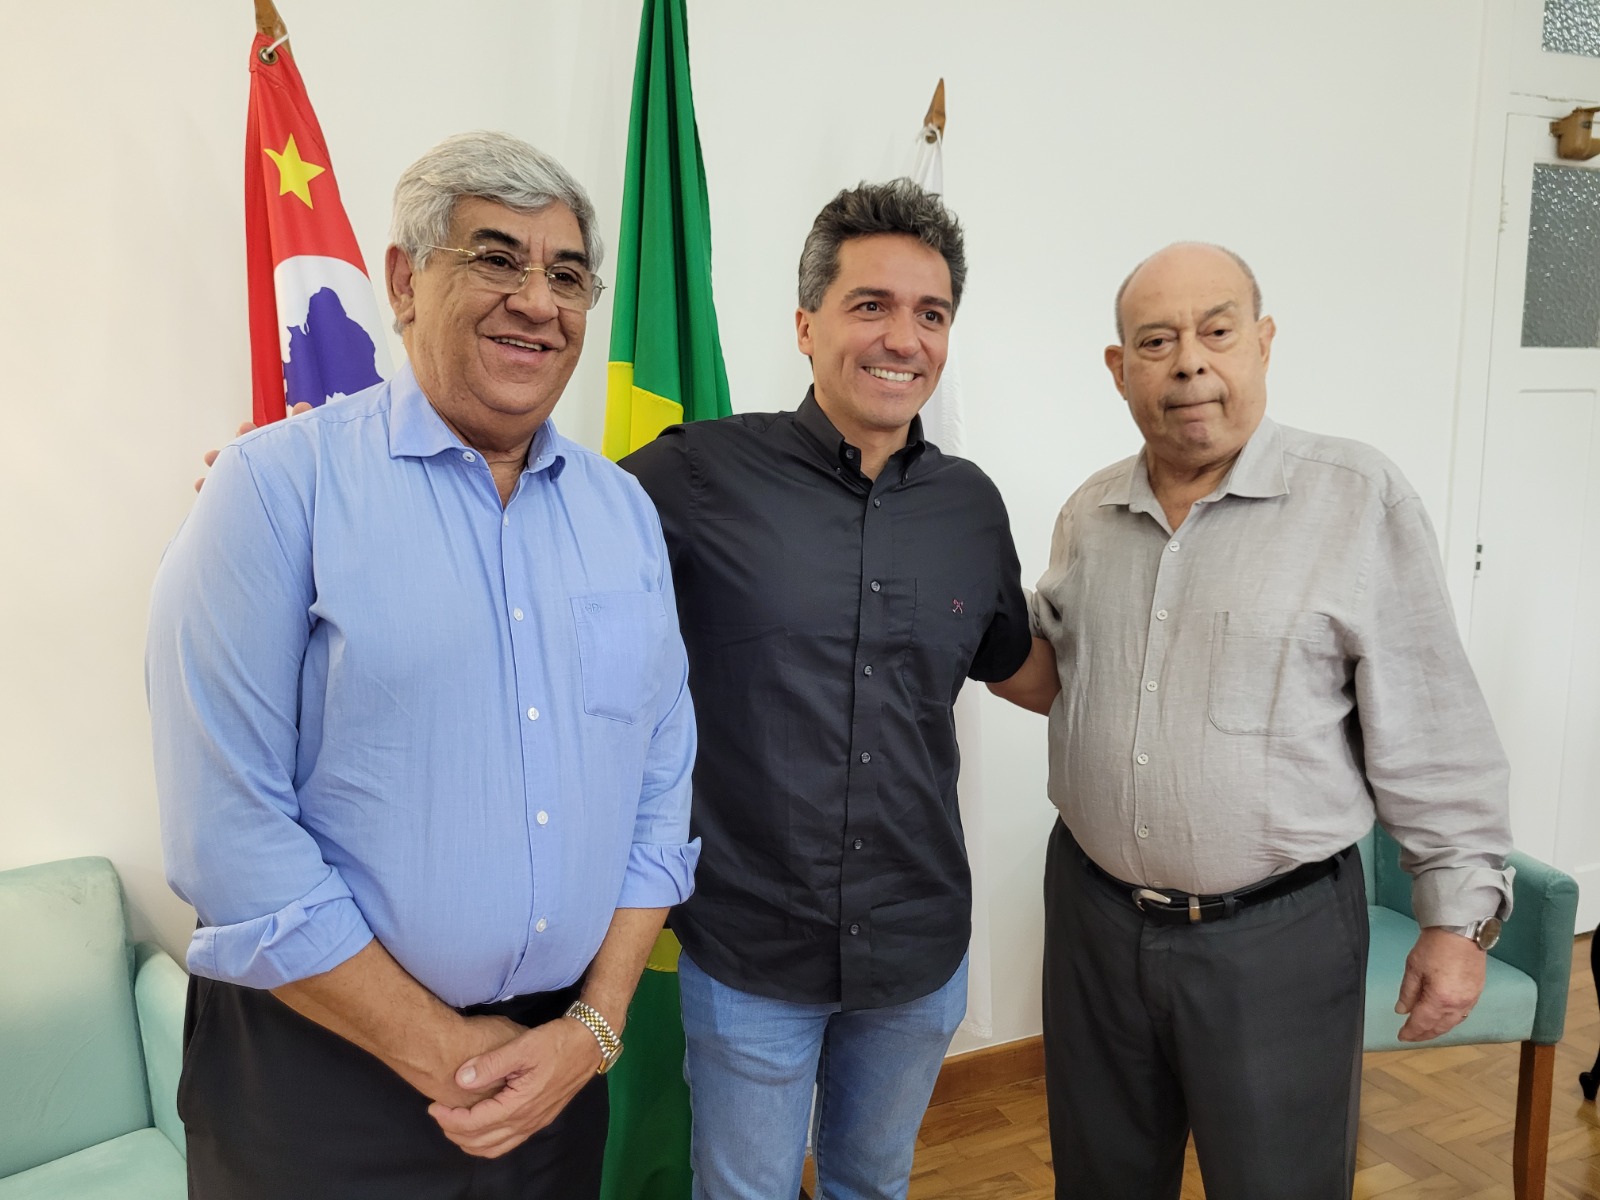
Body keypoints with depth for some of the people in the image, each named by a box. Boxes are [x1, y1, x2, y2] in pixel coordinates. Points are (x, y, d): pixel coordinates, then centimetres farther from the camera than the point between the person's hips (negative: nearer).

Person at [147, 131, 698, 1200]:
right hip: (325, 1067, -4)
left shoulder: (625, 513, 3)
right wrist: (439, 1052, -13)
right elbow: (229, 832, -16)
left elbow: (662, 790, 4)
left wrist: (593, 1027, -5)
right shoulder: (280, 488, -11)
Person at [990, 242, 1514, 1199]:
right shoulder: (1089, 516, 4)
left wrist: (1459, 916, -9)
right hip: (1095, 912, 5)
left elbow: (1434, 739, -10)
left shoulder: (1362, 500, -12)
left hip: (1279, 935, -4)